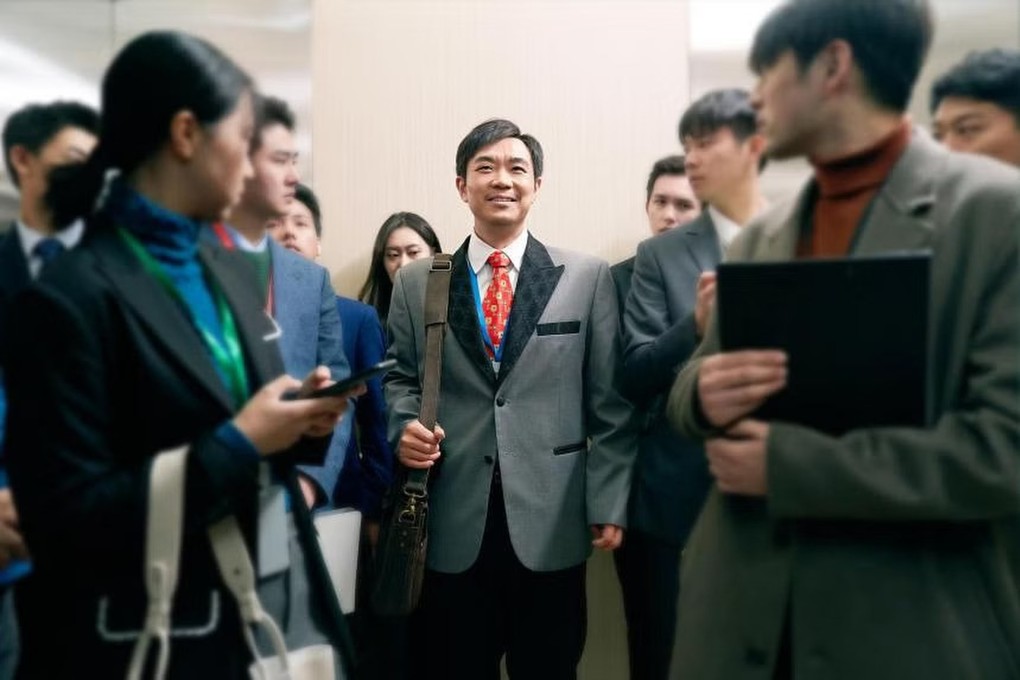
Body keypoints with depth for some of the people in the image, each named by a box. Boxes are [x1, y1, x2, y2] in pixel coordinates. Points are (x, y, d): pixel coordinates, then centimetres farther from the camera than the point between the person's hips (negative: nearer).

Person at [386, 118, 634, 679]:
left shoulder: (587, 277, 4)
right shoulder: (416, 282, 8)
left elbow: (609, 403, 1)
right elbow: (398, 378, 12)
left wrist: (608, 506, -2)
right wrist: (404, 426, -10)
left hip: (551, 523, 0)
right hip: (450, 524, 1)